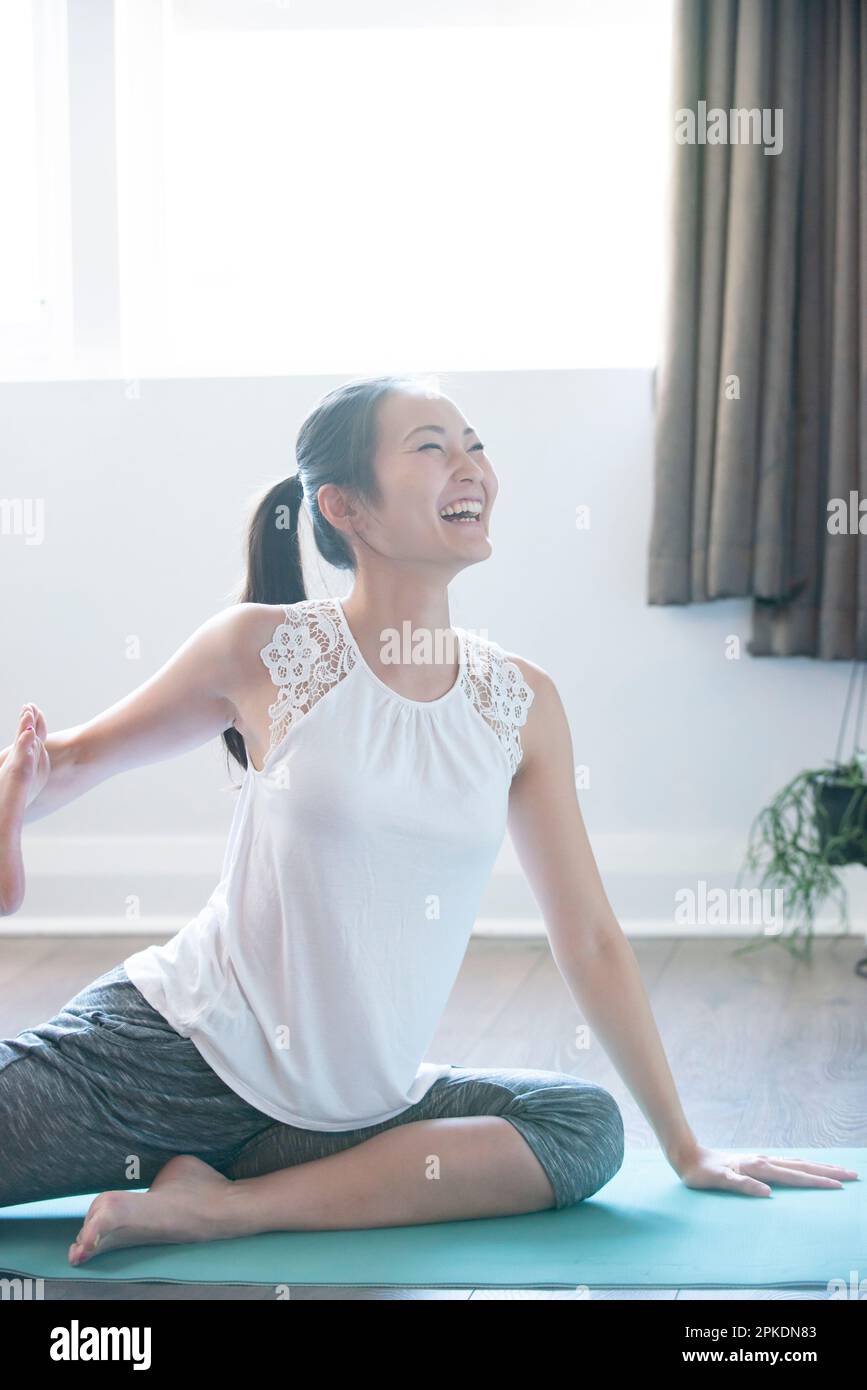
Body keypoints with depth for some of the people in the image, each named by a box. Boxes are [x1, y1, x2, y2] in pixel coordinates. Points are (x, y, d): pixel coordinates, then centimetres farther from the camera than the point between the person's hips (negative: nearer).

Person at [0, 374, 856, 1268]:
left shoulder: (522, 705, 2)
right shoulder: (265, 649, -6)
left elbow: (590, 941, 8)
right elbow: (77, 756, 7)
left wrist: (685, 1148, 9)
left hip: (351, 1113, 5)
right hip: (175, 1052, -5)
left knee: (586, 1129, -15)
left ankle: (225, 1204, -15)